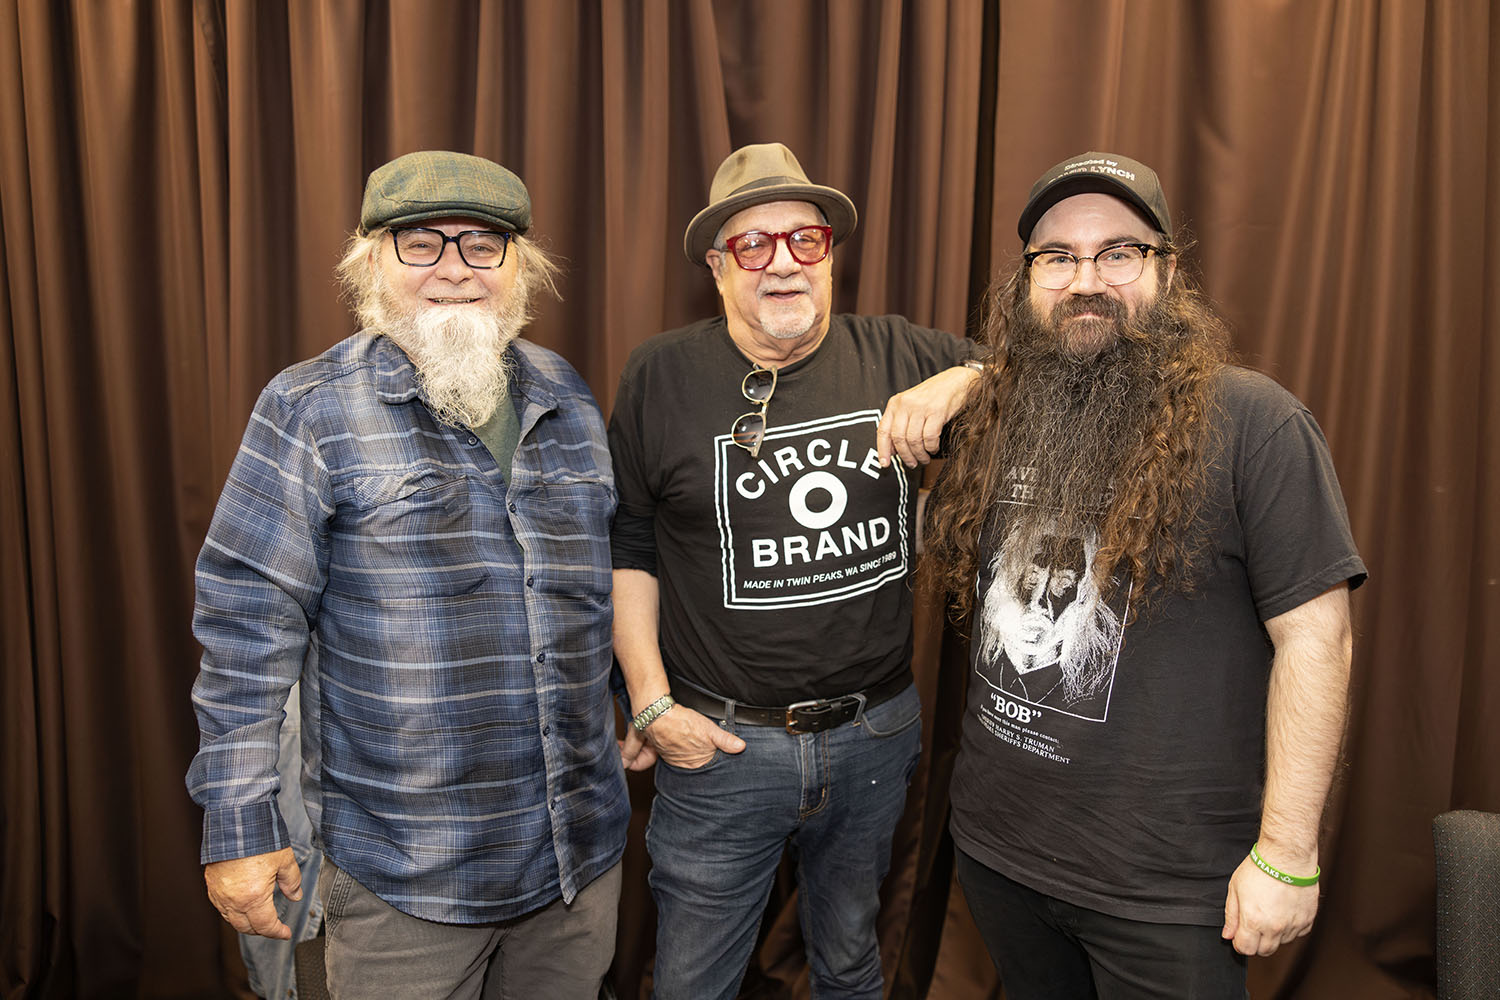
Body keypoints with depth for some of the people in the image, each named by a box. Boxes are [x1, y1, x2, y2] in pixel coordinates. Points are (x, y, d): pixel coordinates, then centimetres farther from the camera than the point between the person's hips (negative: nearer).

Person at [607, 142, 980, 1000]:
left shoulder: (896, 357, -2)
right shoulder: (661, 377, -6)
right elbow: (626, 548, -1)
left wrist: (959, 382, -18)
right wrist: (651, 703, -5)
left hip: (877, 733, 2)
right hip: (720, 743, -1)